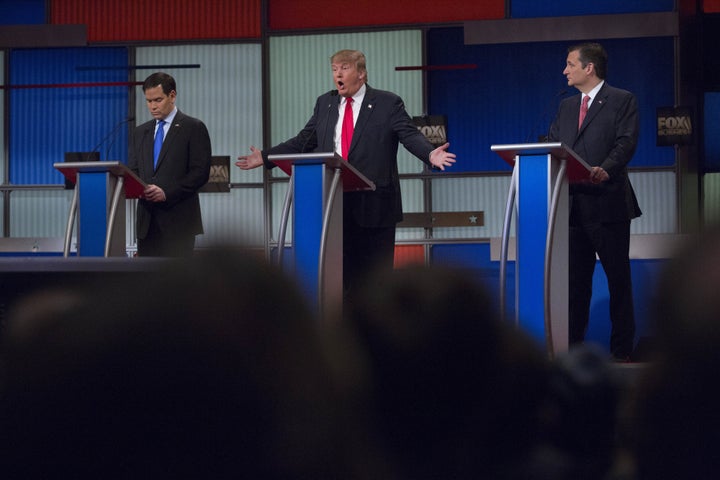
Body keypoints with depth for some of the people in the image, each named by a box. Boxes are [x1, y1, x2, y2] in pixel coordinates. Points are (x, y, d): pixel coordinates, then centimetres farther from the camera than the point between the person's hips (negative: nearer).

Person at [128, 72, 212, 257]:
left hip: (178, 219, -5)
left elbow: (201, 172, -7)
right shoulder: (140, 132, 18)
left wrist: (167, 193, -17)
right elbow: (133, 170, 17)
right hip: (147, 221, 5)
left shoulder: (193, 128, 0)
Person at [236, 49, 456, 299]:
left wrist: (430, 154, -28)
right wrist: (265, 157, 9)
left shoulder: (388, 103, 0)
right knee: (342, 272, 6)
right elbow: (303, 141, 16)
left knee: (377, 267, 1)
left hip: (373, 202, -4)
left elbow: (411, 136, -8)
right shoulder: (325, 103, 14)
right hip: (334, 202, 4)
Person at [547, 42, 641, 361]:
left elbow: (626, 143, -13)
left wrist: (606, 170, -30)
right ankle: (573, 343, 16)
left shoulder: (622, 101, -1)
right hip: (573, 204, 6)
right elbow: (552, 144, 16)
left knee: (618, 278, -1)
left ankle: (621, 350, 4)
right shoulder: (566, 106, 19)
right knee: (575, 278, 9)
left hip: (608, 203, -6)